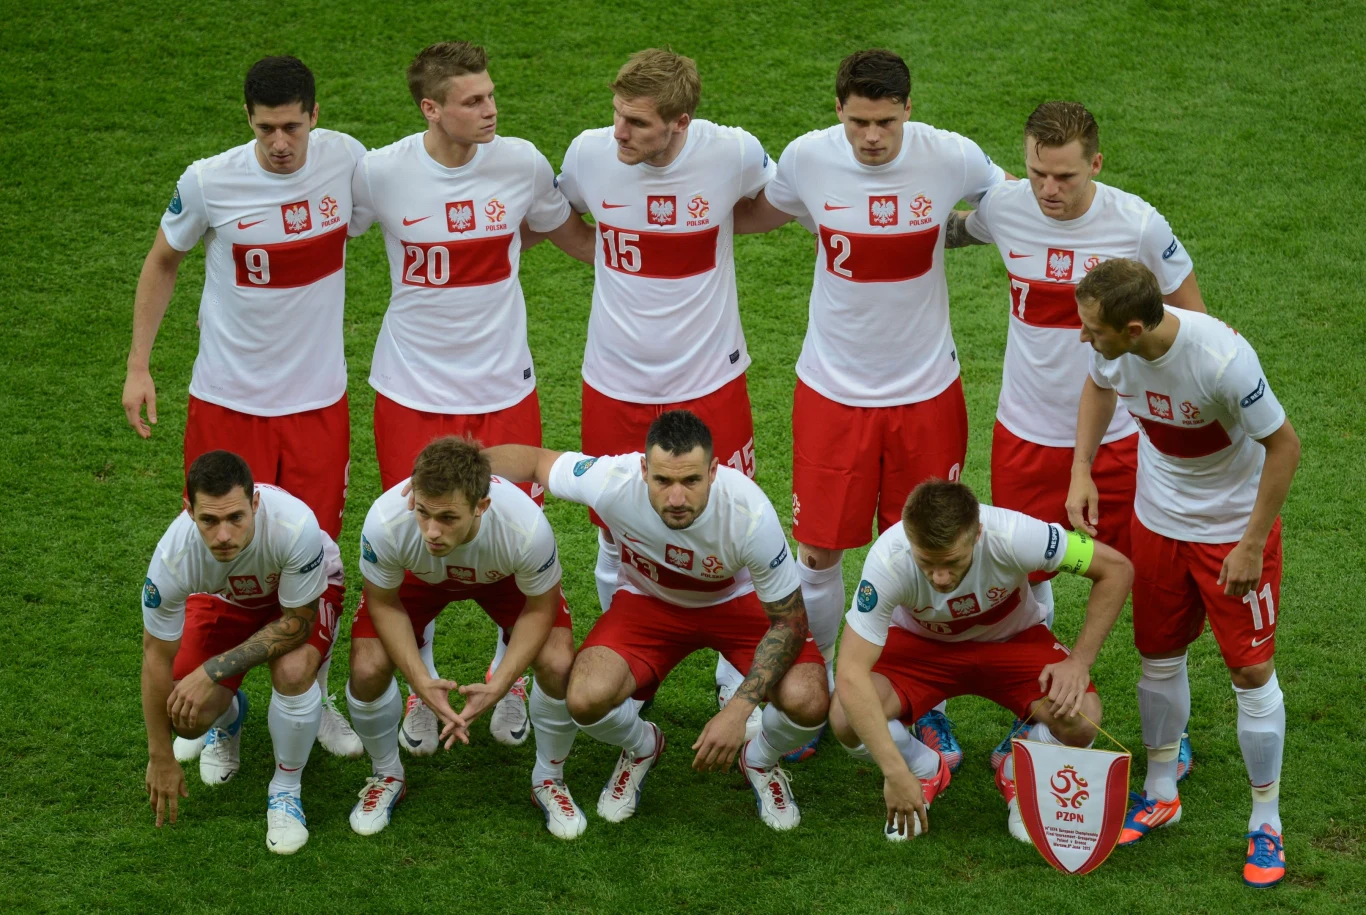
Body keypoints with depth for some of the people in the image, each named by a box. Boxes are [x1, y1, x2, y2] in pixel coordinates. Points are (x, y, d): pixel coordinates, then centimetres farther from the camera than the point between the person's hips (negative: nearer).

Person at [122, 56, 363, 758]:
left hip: (318, 400, 2)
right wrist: (138, 367, 3)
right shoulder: (209, 184, -15)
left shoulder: (346, 160, -8)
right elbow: (163, 262, 3)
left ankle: (315, 697, 26)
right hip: (227, 402, -2)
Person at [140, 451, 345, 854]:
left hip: (303, 591, -2)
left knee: (292, 671, -32)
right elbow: (157, 655, -19)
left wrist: (213, 671, -33)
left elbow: (296, 624, -27)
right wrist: (161, 758, -11)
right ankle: (229, 718, 27)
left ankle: (286, 791, -5)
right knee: (188, 718, -13)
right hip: (223, 598, 2)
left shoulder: (294, 525, -43)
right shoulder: (174, 555, -35)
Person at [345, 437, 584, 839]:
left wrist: (498, 686, -32)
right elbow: (384, 603, -19)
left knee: (559, 665, -21)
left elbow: (539, 609, -21)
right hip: (418, 578, 1)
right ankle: (386, 776, 14)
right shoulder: (385, 521, -41)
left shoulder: (527, 527, -43)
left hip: (505, 578, 0)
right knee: (367, 668, -18)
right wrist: (421, 681, -31)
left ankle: (549, 779, 10)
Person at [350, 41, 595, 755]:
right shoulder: (380, 173, -11)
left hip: (504, 391, 1)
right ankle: (420, 689, 28)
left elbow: (575, 235, 14)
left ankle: (508, 680, 31)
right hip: (411, 393, -1)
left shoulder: (522, 164, -5)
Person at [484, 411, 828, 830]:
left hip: (737, 602, -1)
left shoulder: (751, 512, -35)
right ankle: (640, 748, 11)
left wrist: (737, 711, -32)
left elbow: (789, 622, -24)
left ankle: (761, 760, 11)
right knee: (587, 699, -29)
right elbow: (532, 459, -12)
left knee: (807, 701, -28)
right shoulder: (611, 481, -33)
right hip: (649, 602, 1)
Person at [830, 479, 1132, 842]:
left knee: (1079, 720, -28)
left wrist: (1079, 662, -26)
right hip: (920, 644, 0)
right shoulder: (888, 560, -35)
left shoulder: (1011, 535, -35)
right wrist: (896, 774, -40)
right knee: (847, 719, -28)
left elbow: (1116, 568, -22)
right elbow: (851, 675, -36)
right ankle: (926, 771, 6)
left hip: (1011, 640, 0)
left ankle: (1018, 777, 8)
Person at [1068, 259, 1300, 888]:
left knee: (1251, 671, 0)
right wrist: (1081, 470, 0)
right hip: (1157, 521, 5)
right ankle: (1160, 792, 36)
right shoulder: (1112, 348, -19)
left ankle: (1266, 822, 16)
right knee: (1159, 658, 15)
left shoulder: (1221, 359, -36)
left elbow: (1284, 444, -23)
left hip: (1234, 527, -5)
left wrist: (1251, 544, -19)